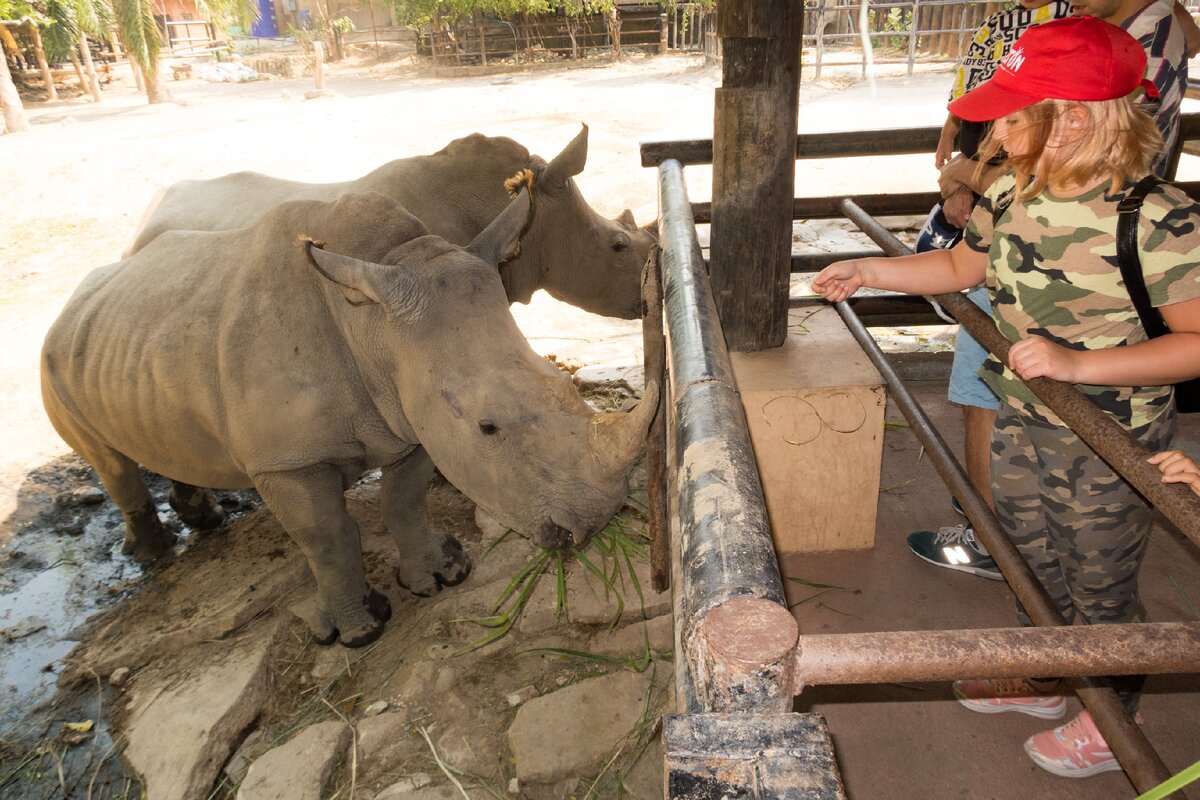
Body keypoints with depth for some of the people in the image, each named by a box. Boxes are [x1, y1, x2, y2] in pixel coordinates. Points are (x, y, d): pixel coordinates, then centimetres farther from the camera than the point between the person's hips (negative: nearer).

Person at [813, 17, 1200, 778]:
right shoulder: (1011, 195, -5)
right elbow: (960, 267, 12)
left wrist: (1078, 362, -33)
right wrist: (869, 270, 5)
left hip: (1111, 448, -6)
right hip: (1022, 423, 7)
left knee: (1100, 587, 13)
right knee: (1031, 565, 23)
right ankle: (1042, 679, 50)